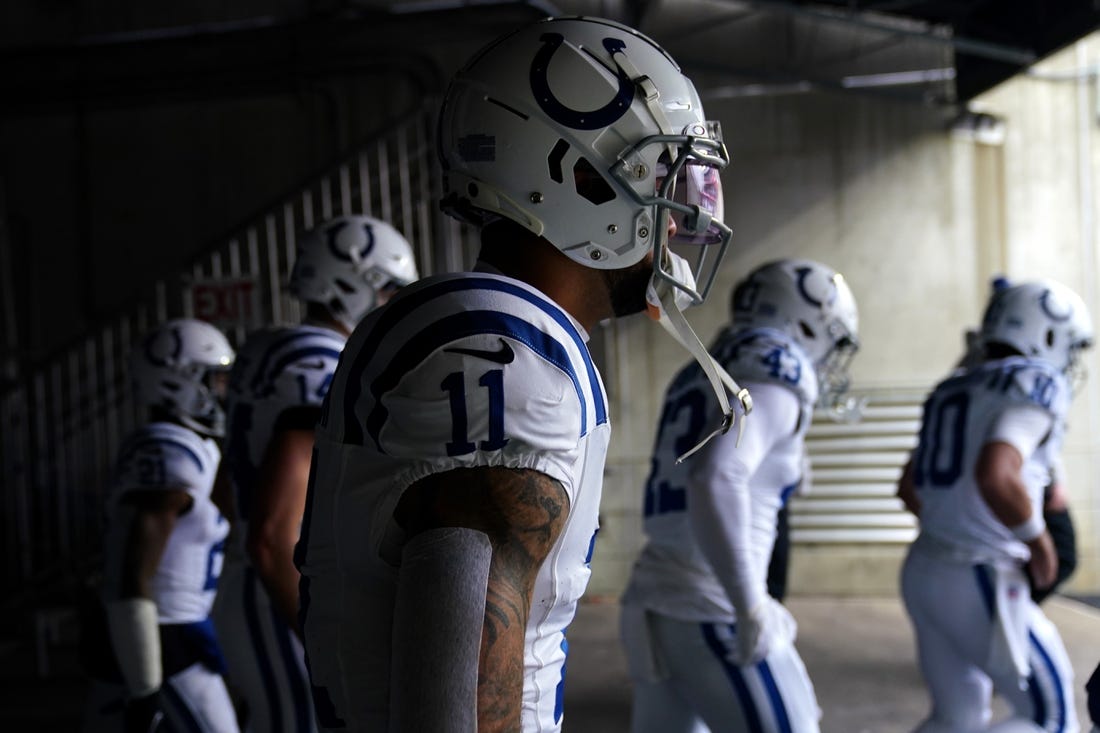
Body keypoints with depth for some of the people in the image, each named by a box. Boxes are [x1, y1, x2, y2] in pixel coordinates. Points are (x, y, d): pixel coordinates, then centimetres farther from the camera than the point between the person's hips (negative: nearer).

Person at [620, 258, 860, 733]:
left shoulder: (704, 376, 18)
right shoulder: (775, 372, -9)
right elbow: (716, 483, -25)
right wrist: (751, 607, -24)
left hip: (655, 599, 9)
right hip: (711, 610, -9)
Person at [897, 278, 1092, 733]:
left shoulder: (952, 392, 15)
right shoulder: (1036, 383, -11)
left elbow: (909, 489, 23)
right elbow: (995, 477, -27)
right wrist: (1038, 539, -12)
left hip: (924, 569, 8)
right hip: (981, 582, -8)